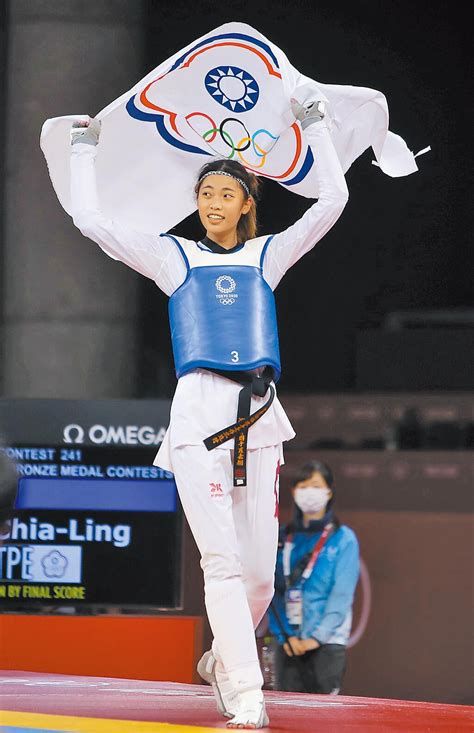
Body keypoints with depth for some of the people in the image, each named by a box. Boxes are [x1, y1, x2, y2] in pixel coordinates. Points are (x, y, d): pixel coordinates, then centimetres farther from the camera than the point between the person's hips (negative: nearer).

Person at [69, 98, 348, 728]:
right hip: (199, 410, -2)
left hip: (259, 415, 2)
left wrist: (315, 128, 18)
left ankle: (223, 659, 25)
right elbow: (91, 220, 10)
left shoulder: (267, 256, 18)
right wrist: (84, 151, 18)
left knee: (259, 568, -1)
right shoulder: (174, 257, 15)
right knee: (222, 559, -13)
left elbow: (332, 201, 12)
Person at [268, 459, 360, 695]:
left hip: (327, 643, -3)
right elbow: (275, 593, 8)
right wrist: (284, 635, -5)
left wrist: (317, 637, -14)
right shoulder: (284, 538, 12)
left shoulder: (343, 539, 2)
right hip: (288, 643, 4)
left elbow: (341, 595, -5)